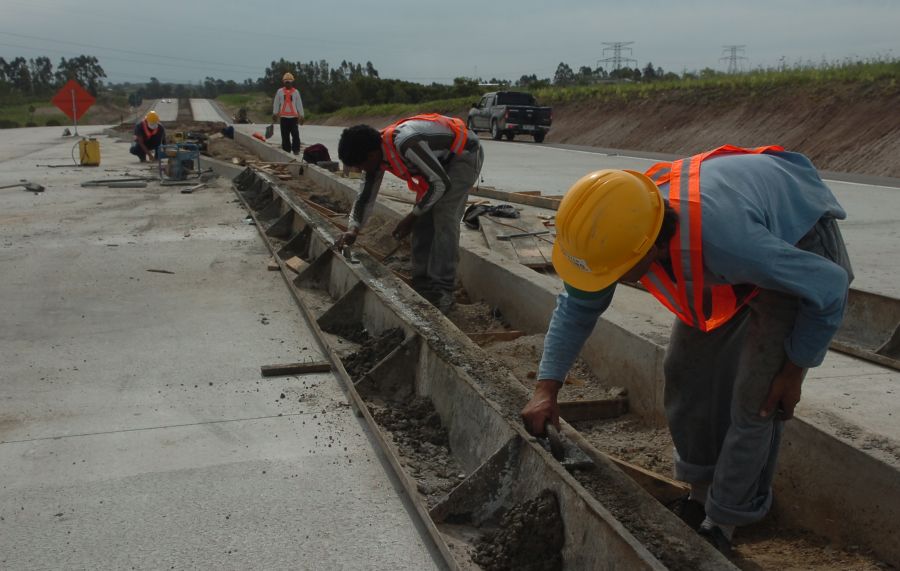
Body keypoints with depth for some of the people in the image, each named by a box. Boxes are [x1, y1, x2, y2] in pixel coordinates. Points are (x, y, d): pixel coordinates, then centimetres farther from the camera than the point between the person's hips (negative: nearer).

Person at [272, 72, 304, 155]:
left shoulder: (296, 92, 5)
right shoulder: (280, 92, 6)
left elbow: (299, 104, 6)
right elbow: (276, 103, 9)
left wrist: (301, 115, 3)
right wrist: (275, 114, 5)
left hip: (294, 117, -1)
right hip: (283, 117, 1)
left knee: (295, 134, -10)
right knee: (285, 135, 4)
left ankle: (296, 150, -7)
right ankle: (286, 150, 10)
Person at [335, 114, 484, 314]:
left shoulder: (404, 143, -36)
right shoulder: (376, 154, -8)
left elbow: (441, 183, -29)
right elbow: (366, 196, 3)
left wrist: (411, 218, -22)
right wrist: (353, 230, -10)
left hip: (465, 153, -9)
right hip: (441, 158, 9)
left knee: (444, 216, -18)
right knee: (423, 218, 2)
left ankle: (442, 292, -14)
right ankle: (422, 284, 10)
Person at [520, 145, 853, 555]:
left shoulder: (724, 239, -46)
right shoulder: (620, 225, -25)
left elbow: (830, 286, -29)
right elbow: (577, 305, -7)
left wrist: (793, 370, -16)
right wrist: (546, 389, -13)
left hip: (799, 250, -6)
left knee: (754, 397, -11)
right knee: (685, 371, 5)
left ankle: (720, 527, 8)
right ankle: (702, 496, 25)